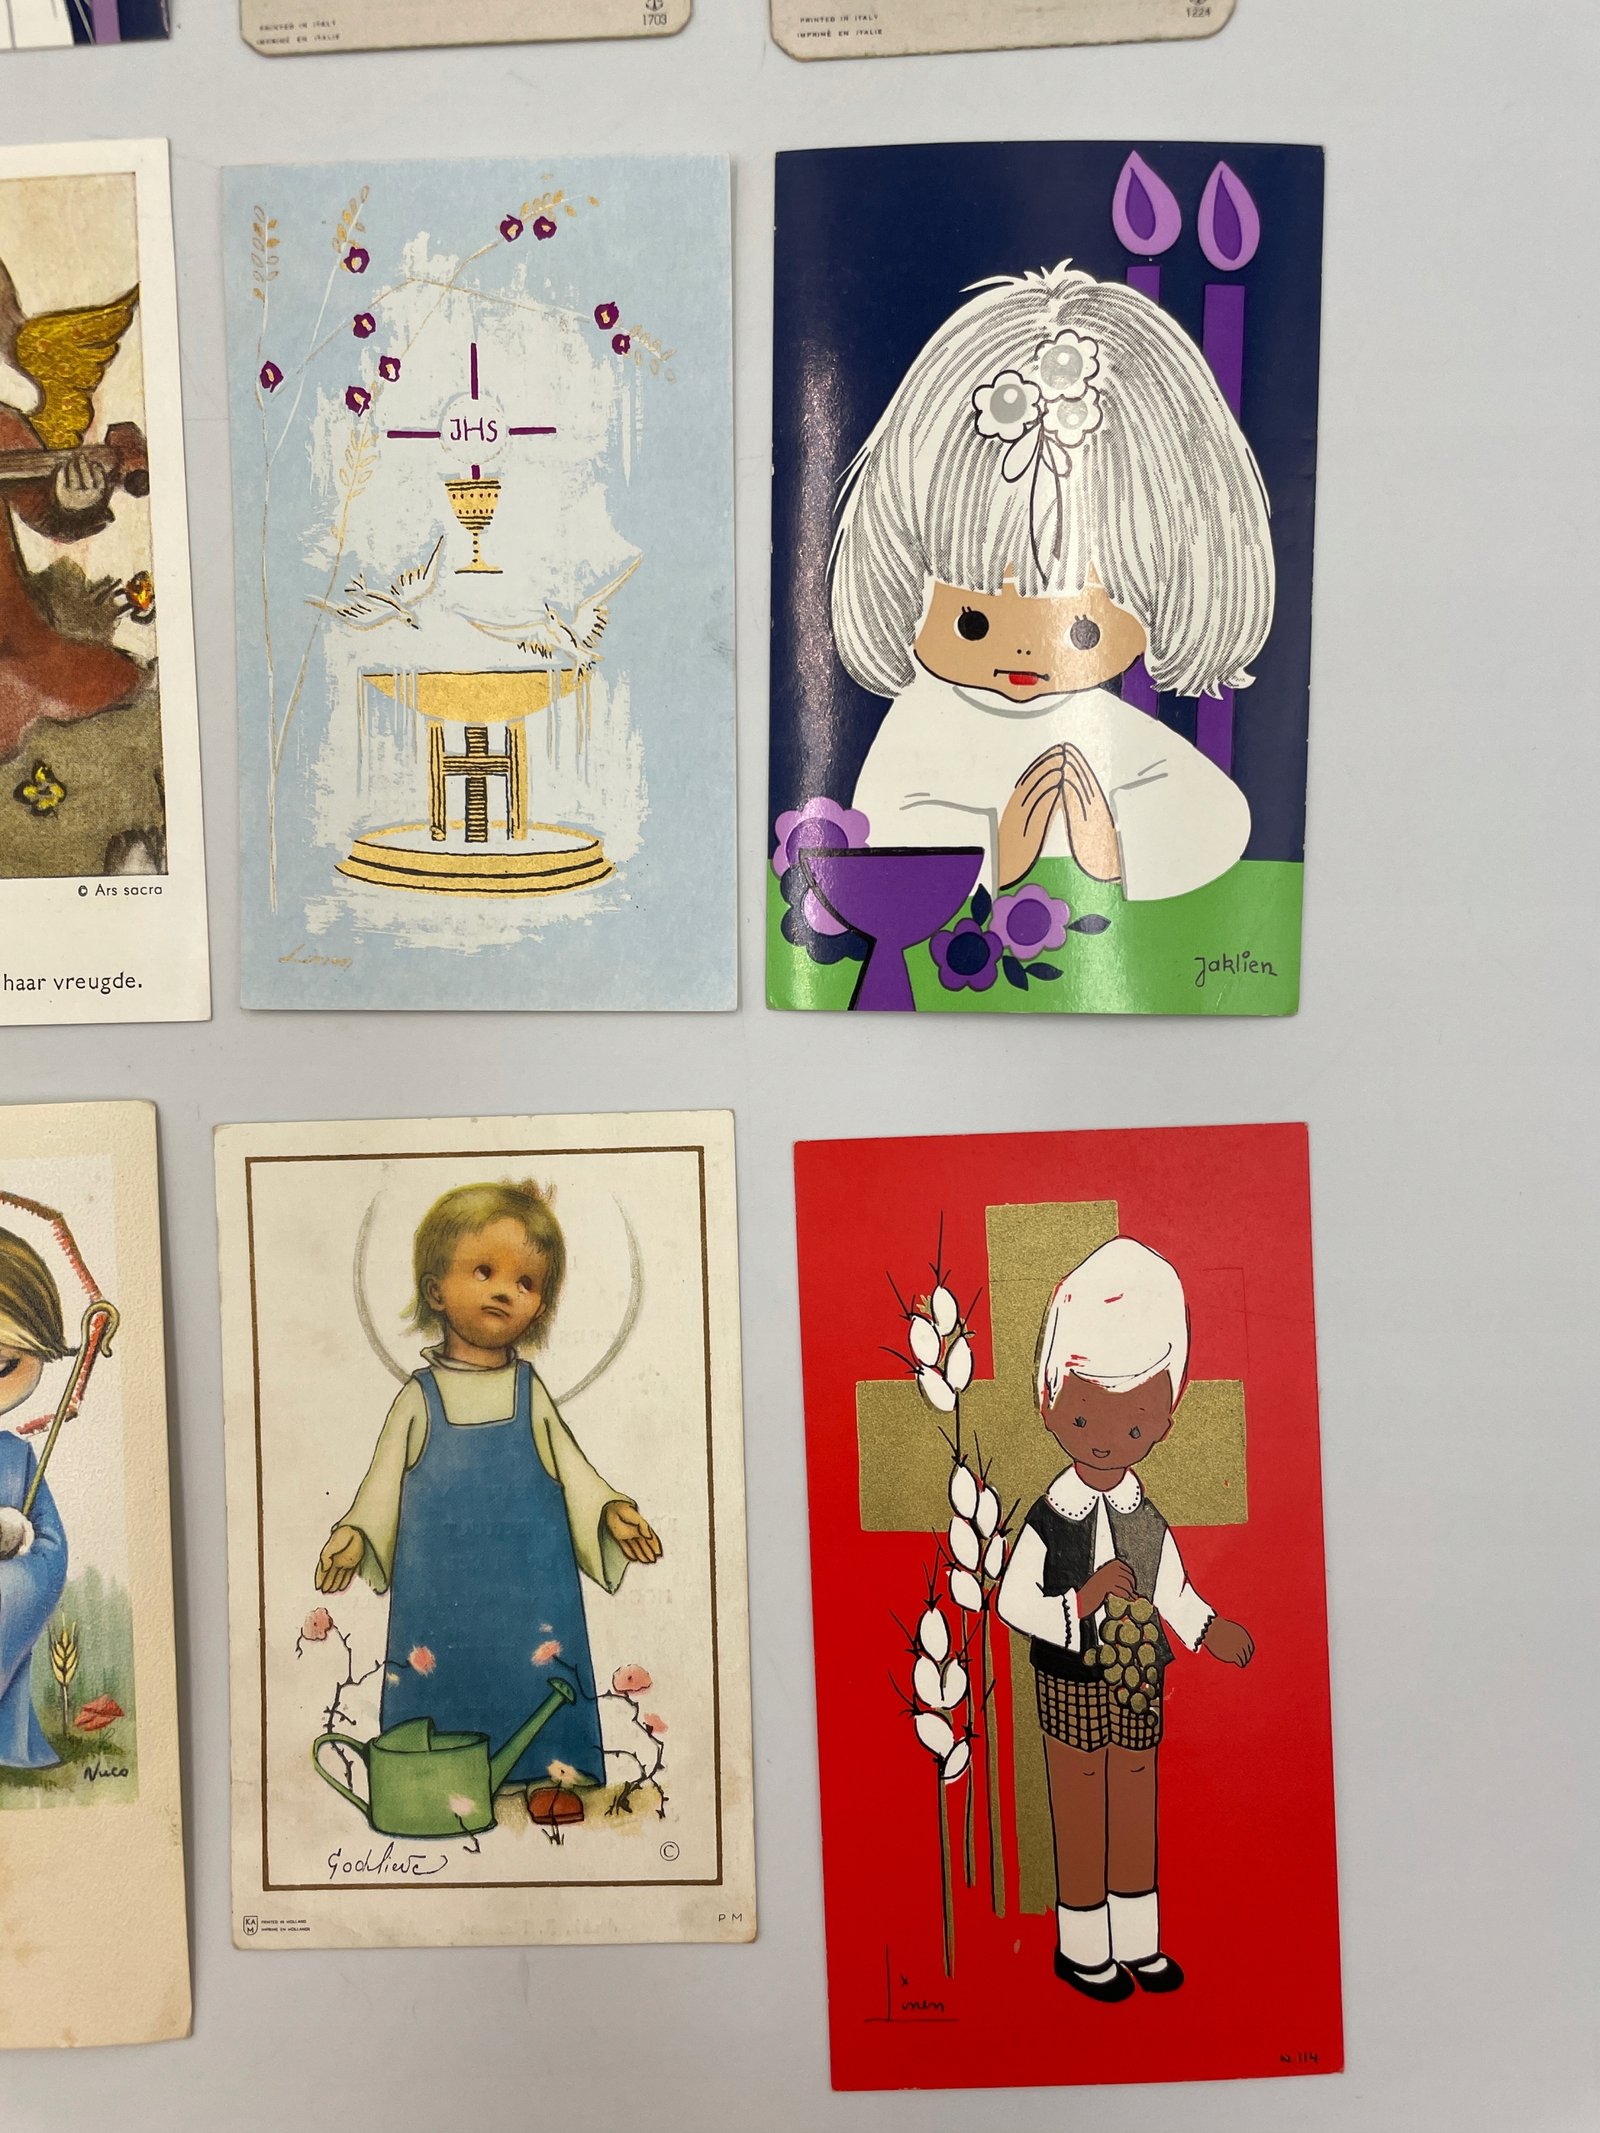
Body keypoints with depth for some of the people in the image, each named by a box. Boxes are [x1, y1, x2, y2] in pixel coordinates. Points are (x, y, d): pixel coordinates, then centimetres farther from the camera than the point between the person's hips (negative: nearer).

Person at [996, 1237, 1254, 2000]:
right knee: (1081, 1816, 9)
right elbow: (1012, 1601, -17)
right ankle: (1083, 1949, 27)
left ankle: (1137, 1943, 35)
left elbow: (1172, 1593, 7)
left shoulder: (1149, 1522, -2)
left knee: (1136, 1814, 17)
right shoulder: (1049, 1520, -18)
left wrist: (1209, 1631, -9)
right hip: (1073, 1688, -5)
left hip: (1139, 1686, 5)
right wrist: (1079, 1605, -28)